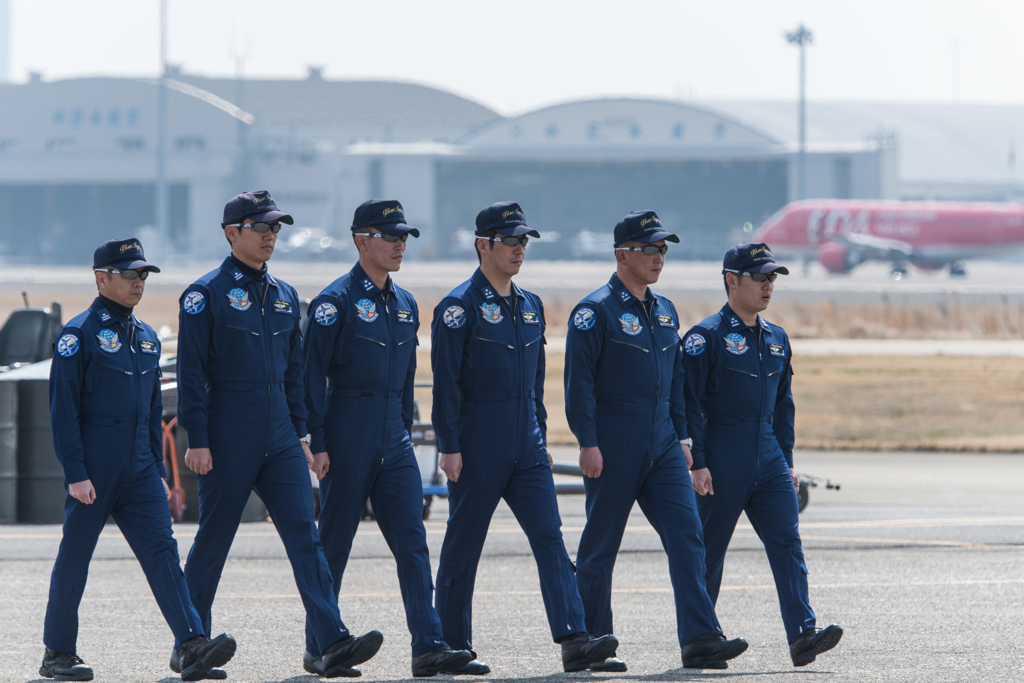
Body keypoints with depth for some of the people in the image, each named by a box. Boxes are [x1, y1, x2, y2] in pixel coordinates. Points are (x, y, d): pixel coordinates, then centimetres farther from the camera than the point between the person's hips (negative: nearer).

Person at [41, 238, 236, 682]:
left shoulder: (146, 337, 15)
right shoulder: (79, 334, -7)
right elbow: (63, 409, -11)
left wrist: (157, 471, 18)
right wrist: (75, 474, -16)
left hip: (138, 472, 6)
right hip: (93, 471, -6)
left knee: (162, 552, -7)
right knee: (75, 558, 3)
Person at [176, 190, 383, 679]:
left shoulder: (284, 296, 14)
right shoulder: (206, 295, -6)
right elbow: (191, 373, -9)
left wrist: (300, 432, 15)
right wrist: (196, 440, -14)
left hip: (279, 438, 5)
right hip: (227, 442, -5)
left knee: (305, 535, -7)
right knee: (213, 541, 3)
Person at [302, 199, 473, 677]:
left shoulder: (405, 304, 13)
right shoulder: (336, 301, -8)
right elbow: (313, 375, -10)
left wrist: (405, 431, 17)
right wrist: (317, 443, -14)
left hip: (393, 440, 6)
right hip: (347, 438, -6)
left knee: (412, 542, -4)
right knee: (334, 543, 2)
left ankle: (428, 647, -11)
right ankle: (319, 647, 12)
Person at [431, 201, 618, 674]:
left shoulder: (530, 306, 14)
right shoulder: (460, 307, -8)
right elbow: (446, 382, -11)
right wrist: (449, 447, -15)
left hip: (526, 449, 6)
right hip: (478, 452, -6)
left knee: (549, 537, -7)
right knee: (463, 546, 3)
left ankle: (574, 642, -16)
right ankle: (453, 648, 12)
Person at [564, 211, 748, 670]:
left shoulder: (665, 312, 15)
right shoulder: (596, 311, -8)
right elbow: (579, 382, -12)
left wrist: (681, 435, 16)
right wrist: (588, 443, -17)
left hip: (661, 446, 6)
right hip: (613, 448, -6)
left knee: (686, 534, -7)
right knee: (600, 546, 2)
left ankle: (700, 640, -14)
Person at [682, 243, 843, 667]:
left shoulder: (777, 339, 15)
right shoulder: (706, 337, -6)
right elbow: (690, 404, -10)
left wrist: (786, 463, 17)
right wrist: (697, 464, -15)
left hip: (769, 464, 6)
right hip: (722, 466, -6)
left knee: (787, 541, -8)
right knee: (709, 550, 3)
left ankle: (802, 635, -17)